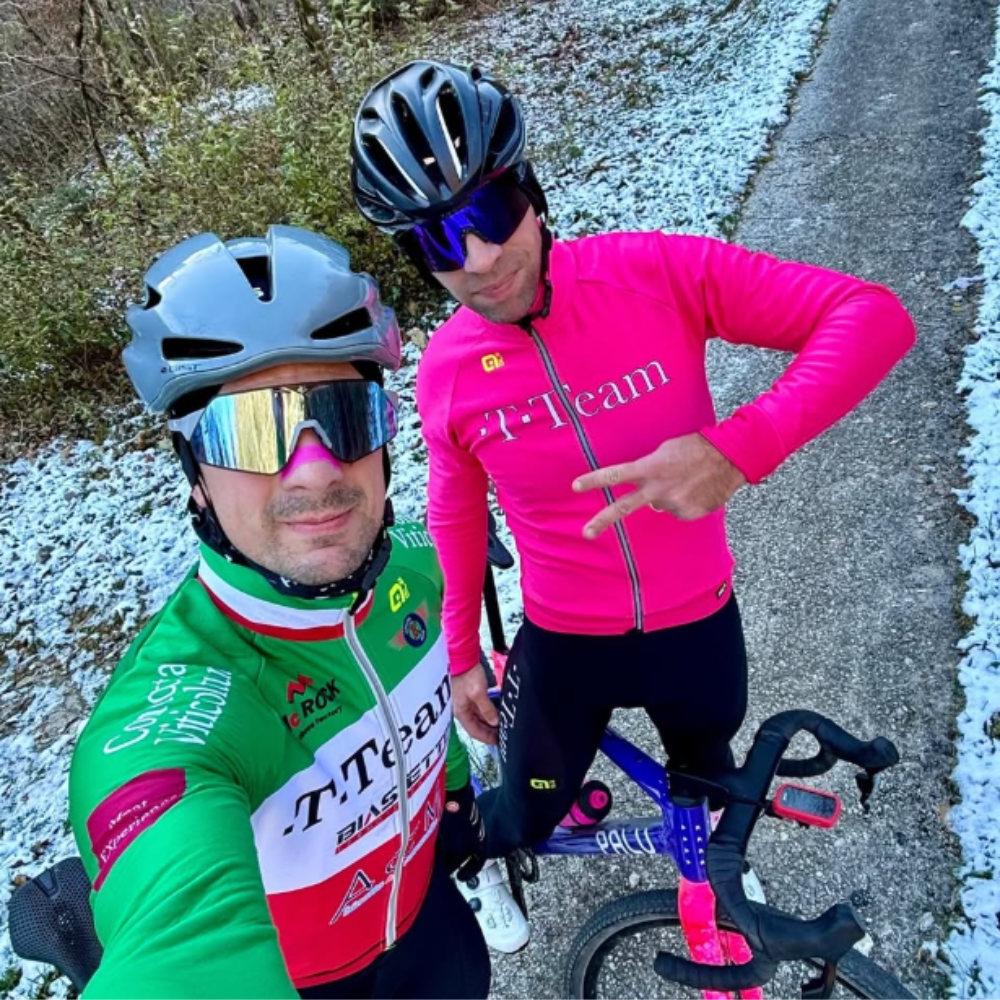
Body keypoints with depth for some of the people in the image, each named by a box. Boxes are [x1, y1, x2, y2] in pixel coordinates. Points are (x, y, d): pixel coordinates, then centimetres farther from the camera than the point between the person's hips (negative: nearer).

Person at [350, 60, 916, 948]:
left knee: (707, 772, 30)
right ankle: (492, 868, 59)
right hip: (563, 643, 0)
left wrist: (740, 447, -39)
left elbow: (873, 314, -23)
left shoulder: (659, 272, -23)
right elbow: (457, 511, 0)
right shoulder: (445, 372, -16)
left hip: (698, 621, 1)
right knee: (529, 816, 19)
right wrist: (462, 655, 7)